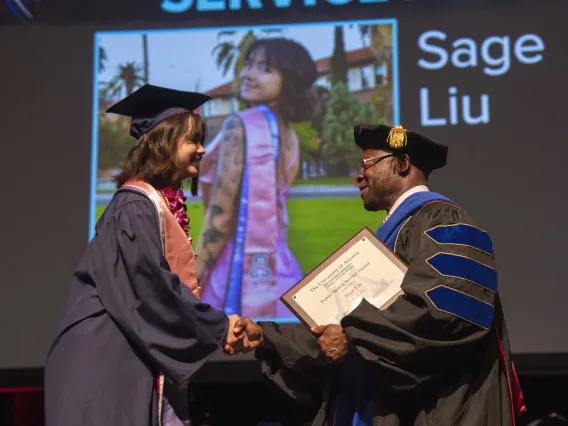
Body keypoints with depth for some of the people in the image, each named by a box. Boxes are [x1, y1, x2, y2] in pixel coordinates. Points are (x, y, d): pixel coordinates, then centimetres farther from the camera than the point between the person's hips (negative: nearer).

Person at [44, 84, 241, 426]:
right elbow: (149, 290, -21)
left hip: (144, 358, 9)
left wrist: (214, 327, 4)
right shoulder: (135, 208, -14)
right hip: (114, 361, -9)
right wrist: (217, 329, -14)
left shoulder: (166, 206, 14)